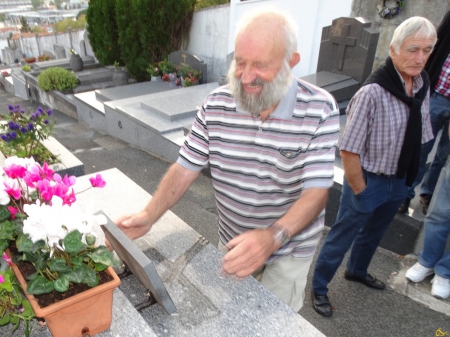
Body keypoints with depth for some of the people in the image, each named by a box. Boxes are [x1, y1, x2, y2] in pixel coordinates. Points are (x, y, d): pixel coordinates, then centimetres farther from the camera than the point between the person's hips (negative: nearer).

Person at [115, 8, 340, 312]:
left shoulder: (320, 110, -21)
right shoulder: (216, 105, -12)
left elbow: (316, 192, -25)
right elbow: (185, 168, -9)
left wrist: (273, 236, -42)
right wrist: (149, 216, -24)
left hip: (290, 246, -2)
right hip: (233, 241, 3)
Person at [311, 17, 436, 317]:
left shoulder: (423, 86, -3)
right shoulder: (373, 92, -27)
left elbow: (418, 138, 9)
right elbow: (349, 150, -24)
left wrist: (407, 177, 10)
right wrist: (360, 191, -16)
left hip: (399, 182, 7)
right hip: (369, 180, -7)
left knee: (374, 233, 27)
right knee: (342, 237, 8)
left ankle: (357, 271, 53)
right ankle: (319, 288, 30)